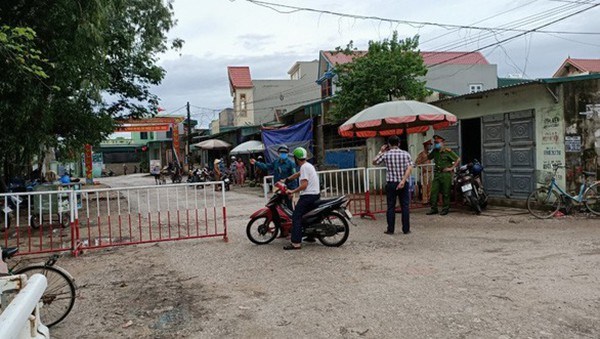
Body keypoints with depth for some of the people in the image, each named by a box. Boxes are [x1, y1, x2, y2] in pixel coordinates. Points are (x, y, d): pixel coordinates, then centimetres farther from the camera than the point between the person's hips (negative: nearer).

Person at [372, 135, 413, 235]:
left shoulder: (386, 154, -2)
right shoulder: (405, 154, 1)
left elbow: (374, 162, 11)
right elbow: (409, 168, -11)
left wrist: (381, 151, 18)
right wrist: (403, 180, -15)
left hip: (391, 183, -1)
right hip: (404, 184, 1)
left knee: (391, 207, 6)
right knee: (405, 206, 6)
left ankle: (390, 229, 9)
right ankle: (406, 229, 9)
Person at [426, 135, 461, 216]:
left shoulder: (447, 151, -5)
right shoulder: (434, 151, 12)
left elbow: (458, 159, -4)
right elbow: (428, 158, 28)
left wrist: (452, 168, -8)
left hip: (446, 174, -5)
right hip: (437, 173, 5)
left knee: (445, 192, 0)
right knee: (434, 191, 0)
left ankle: (445, 209, 9)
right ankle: (434, 208, 5)